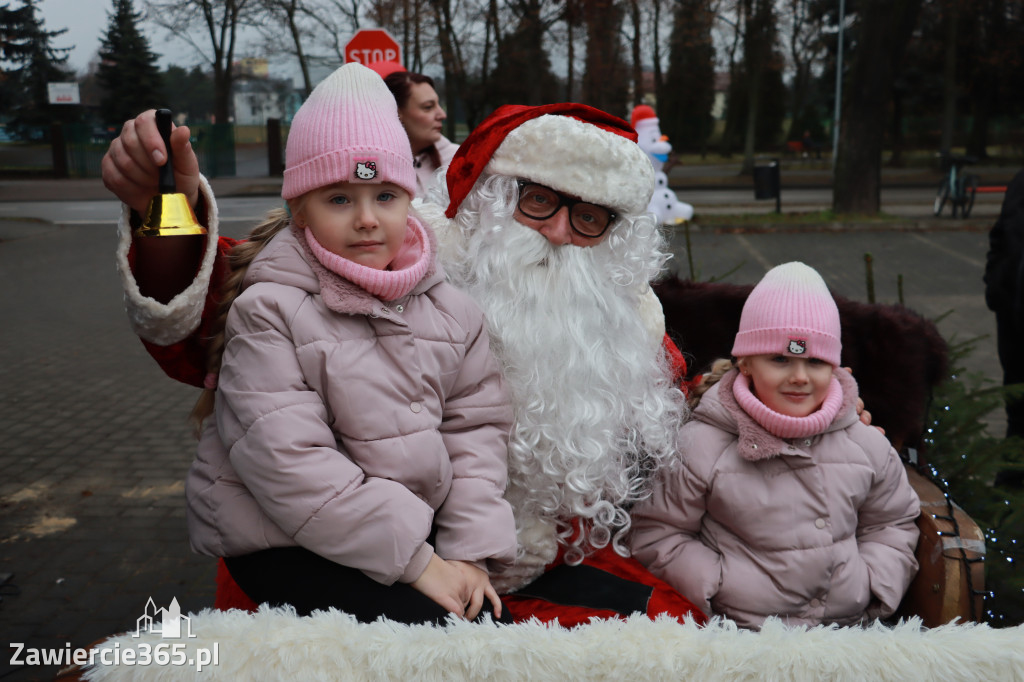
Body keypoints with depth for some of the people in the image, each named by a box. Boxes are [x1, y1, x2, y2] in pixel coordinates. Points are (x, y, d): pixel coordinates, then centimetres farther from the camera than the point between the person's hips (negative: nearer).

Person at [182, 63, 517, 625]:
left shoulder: (448, 307, 4)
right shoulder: (268, 310, -13)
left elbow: (476, 424, 5)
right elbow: (284, 459, -20)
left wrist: (470, 550, -8)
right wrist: (414, 560, -20)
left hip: (415, 530, 5)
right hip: (284, 545, -5)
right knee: (425, 629, -21)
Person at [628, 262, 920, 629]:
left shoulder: (866, 444, 7)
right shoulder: (701, 446, -7)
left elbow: (893, 522, 21)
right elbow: (656, 532, -2)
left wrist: (875, 588, 6)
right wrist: (714, 587, -11)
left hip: (851, 622, 4)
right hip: (742, 627, -4)